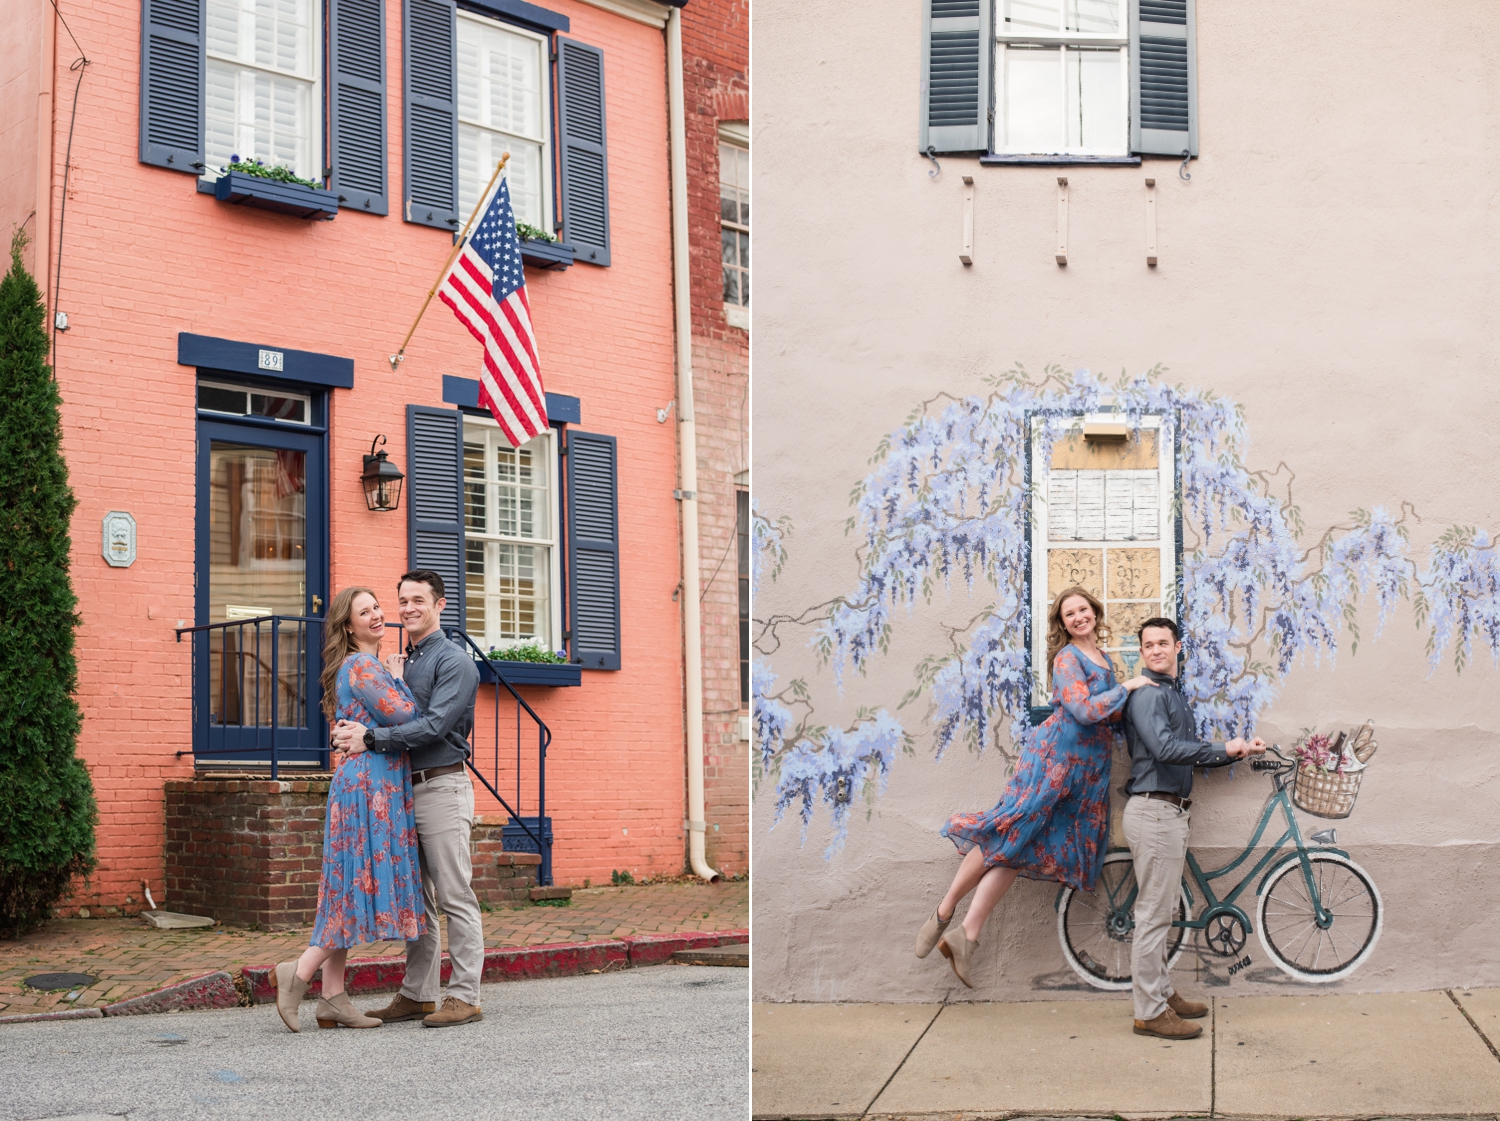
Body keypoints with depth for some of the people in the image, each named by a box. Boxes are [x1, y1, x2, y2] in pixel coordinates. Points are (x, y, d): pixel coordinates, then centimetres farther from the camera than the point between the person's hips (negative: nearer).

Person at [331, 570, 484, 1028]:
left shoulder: (454, 662, -8)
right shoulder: (403, 662, 18)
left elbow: (434, 726, -19)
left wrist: (372, 739, -21)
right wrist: (354, 731, 1)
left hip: (442, 788, -8)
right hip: (406, 790, 8)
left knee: (454, 898, -6)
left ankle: (465, 997, -3)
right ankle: (418, 995, 16)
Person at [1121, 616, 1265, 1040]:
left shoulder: (1175, 694, 20)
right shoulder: (1146, 694, -12)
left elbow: (1191, 753, 23)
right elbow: (1164, 748, -25)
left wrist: (1241, 750, 16)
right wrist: (1223, 749, -22)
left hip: (1170, 811, 10)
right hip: (1153, 810, -10)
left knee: (1159, 913, 16)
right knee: (1153, 914, -7)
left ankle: (1163, 994, 25)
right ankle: (1150, 1013, -4)